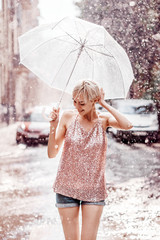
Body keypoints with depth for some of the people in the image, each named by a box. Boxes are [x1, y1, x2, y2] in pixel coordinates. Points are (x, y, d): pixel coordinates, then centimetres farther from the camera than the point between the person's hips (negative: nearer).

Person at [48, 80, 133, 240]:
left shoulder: (103, 120, -4)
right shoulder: (68, 117, -5)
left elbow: (127, 125, -26)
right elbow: (52, 153, -5)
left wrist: (104, 104, -18)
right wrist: (53, 126, -20)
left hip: (94, 190, 0)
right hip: (67, 187, 1)